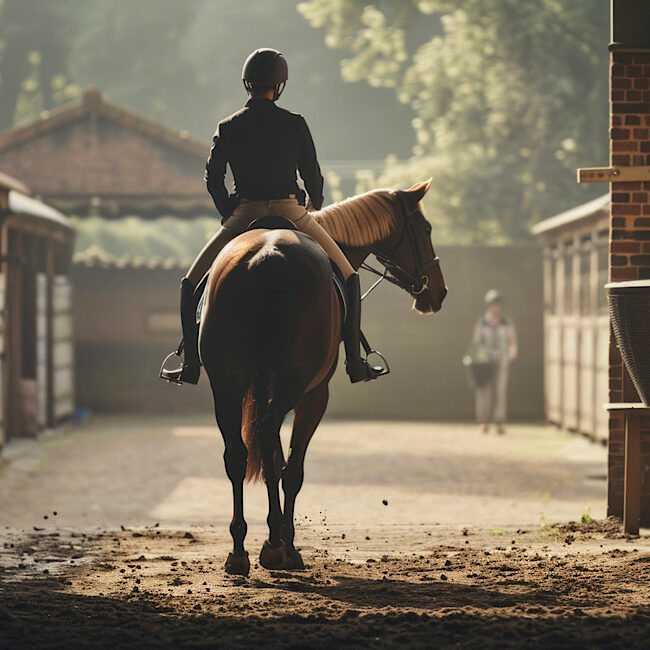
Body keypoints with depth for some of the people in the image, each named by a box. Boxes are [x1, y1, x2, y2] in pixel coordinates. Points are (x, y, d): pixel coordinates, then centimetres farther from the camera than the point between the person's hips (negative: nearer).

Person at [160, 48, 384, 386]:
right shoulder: (295, 125, -1)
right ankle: (355, 362, 10)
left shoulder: (227, 128, 2)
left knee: (192, 284, 17)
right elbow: (313, 176, 4)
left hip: (243, 216, 1)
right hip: (290, 212, -1)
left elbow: (212, 178, 3)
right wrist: (315, 210, 23)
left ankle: (191, 364, 9)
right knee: (348, 277, 16)